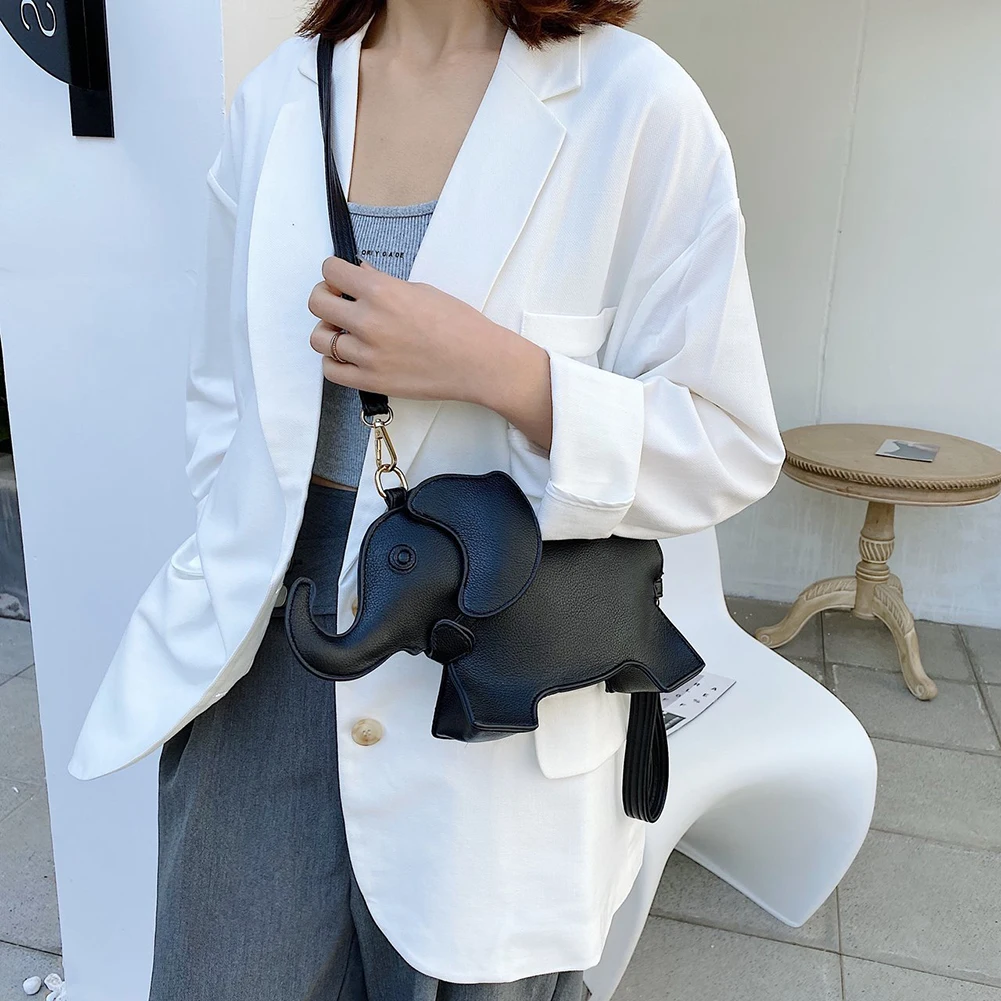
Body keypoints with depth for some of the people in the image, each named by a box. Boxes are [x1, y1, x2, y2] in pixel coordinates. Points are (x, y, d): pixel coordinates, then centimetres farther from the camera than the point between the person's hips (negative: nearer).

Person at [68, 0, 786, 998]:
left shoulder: (633, 103, -8)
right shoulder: (276, 94, 6)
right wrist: (239, 573, 5)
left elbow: (731, 448, -9)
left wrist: (497, 368, -21)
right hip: (268, 649, 4)